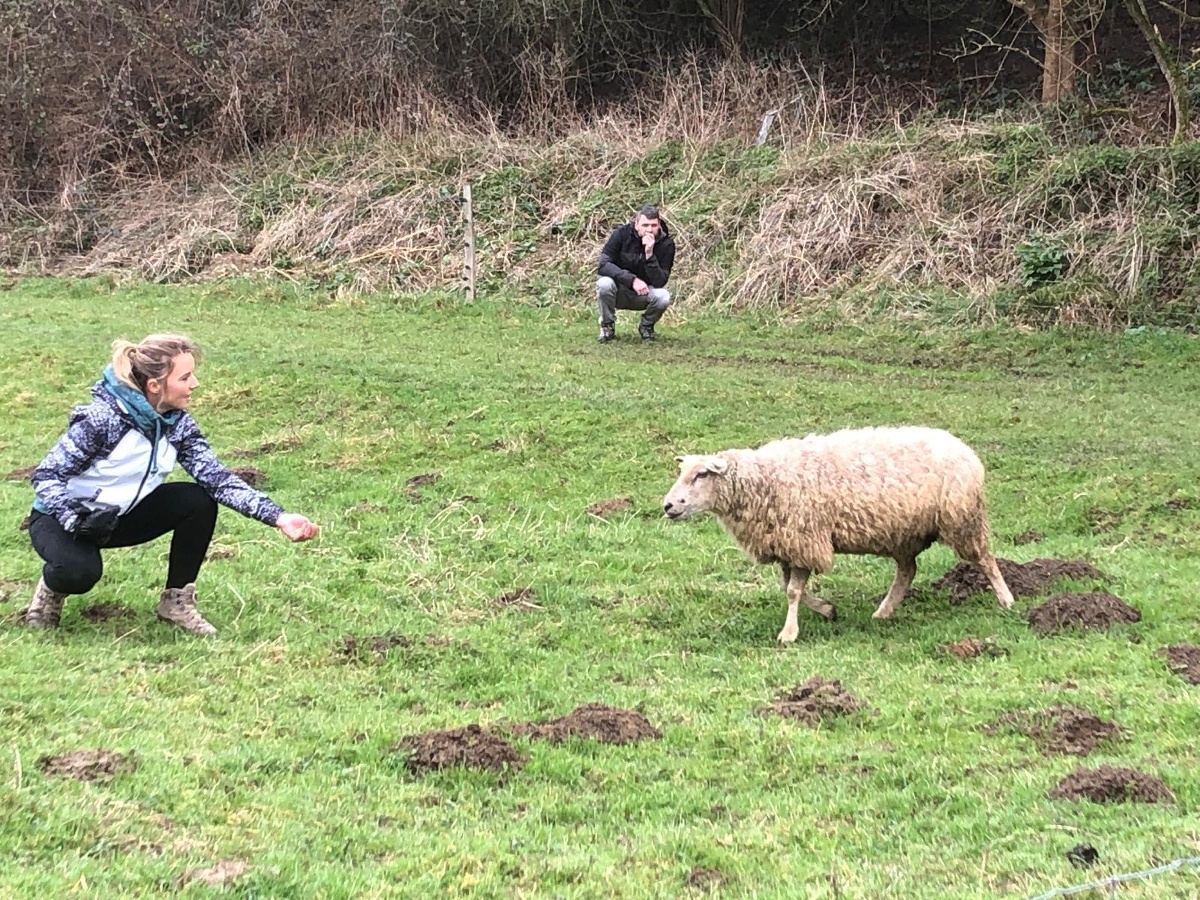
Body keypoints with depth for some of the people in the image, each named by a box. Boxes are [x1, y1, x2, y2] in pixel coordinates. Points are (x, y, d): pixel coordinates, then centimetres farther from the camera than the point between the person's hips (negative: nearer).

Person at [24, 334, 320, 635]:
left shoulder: (177, 423, -10)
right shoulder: (102, 419, -28)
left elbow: (217, 478, -16)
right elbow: (46, 477, -23)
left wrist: (279, 517, -27)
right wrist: (77, 523, -39)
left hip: (118, 516, 6)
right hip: (63, 519, -6)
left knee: (198, 501, -16)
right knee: (81, 570, -37)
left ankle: (176, 601, 0)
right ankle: (53, 588, 1)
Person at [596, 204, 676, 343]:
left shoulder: (666, 244, -15)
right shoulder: (621, 234, -16)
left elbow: (659, 282, -22)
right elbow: (603, 265, -25)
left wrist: (649, 254, -35)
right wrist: (632, 280, -36)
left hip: (644, 294, 1)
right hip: (619, 292, -1)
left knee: (663, 297, -31)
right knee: (604, 283, -33)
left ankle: (646, 326, 3)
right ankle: (607, 326, -6)